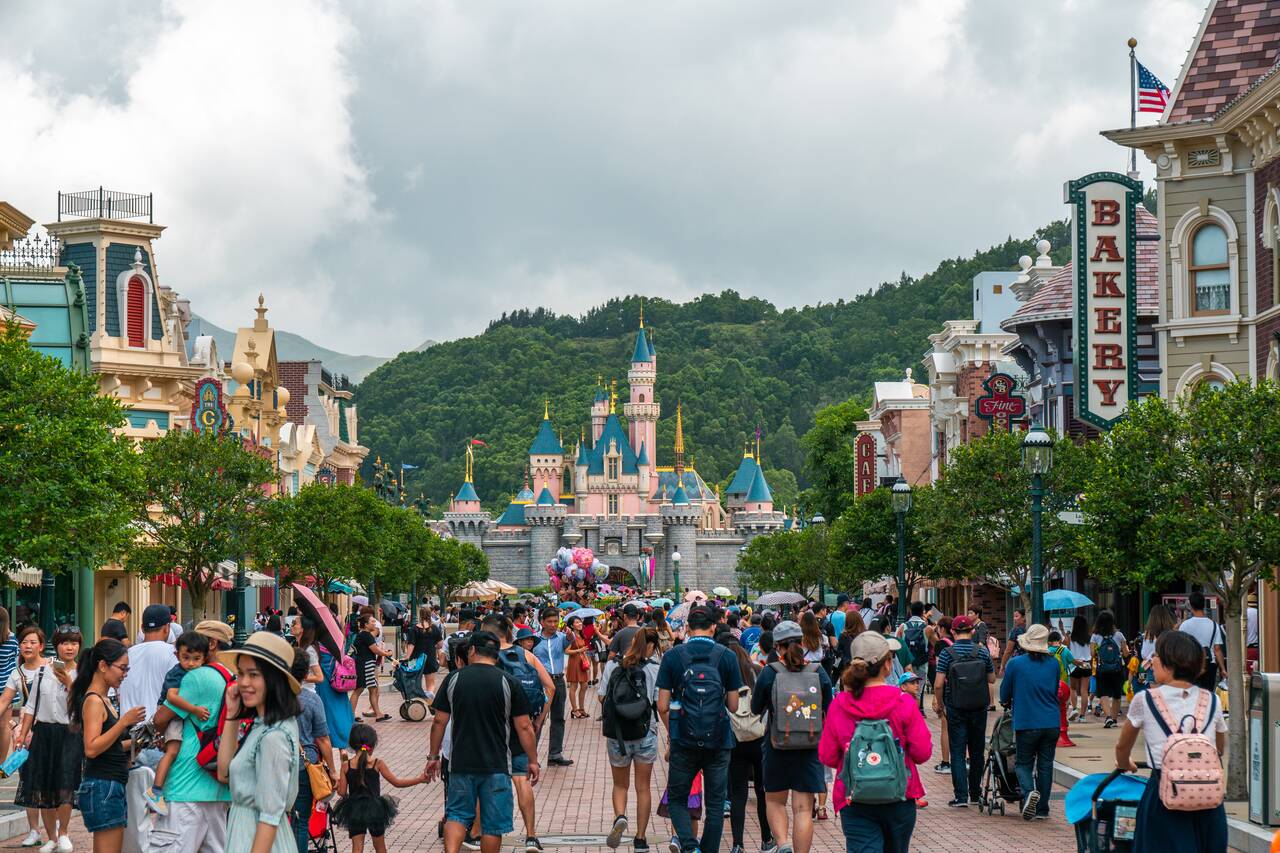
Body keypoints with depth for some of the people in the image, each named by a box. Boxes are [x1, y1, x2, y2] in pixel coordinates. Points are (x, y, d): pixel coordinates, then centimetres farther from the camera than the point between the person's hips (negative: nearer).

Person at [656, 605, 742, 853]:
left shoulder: (672, 656, -4)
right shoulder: (727, 657, -3)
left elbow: (663, 707, -3)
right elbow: (733, 706, 0)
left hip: (684, 741, -1)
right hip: (718, 742, 1)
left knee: (677, 800, 11)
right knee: (715, 803, 12)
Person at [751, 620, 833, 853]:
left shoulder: (769, 673, -9)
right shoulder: (818, 672, -4)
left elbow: (756, 709, 3)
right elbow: (829, 711, 6)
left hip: (777, 746, -1)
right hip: (810, 747, 1)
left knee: (774, 800, 17)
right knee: (803, 808, 4)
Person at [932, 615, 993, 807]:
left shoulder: (947, 653, -9)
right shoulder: (982, 652, -3)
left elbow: (938, 685, -12)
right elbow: (992, 679, 7)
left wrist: (939, 704, 4)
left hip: (956, 709, -2)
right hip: (979, 708, 2)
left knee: (958, 752, 1)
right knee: (976, 751, 15)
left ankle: (961, 796, -7)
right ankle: (975, 793, 24)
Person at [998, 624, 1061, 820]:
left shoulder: (1015, 664, -6)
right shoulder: (1053, 663, 3)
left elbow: (1004, 697, 4)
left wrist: (1009, 701, 27)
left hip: (1026, 723, -3)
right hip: (1051, 722, 3)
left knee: (1023, 763, 10)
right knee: (1045, 765, 11)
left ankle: (1029, 791, -18)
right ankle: (1042, 809, 13)